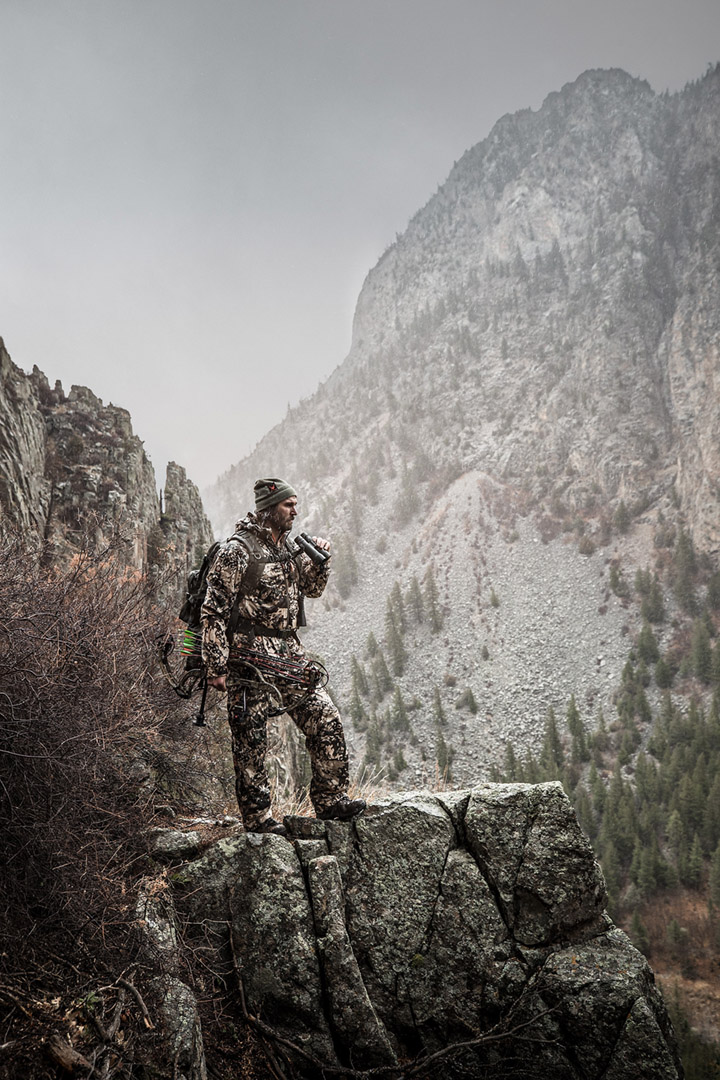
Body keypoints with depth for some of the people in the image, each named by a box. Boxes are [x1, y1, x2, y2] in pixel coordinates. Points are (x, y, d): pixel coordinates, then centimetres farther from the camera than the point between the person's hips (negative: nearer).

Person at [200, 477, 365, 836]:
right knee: (251, 739, 1)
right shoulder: (238, 550, -12)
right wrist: (216, 667, -16)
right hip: (251, 658, -8)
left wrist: (319, 559, 5)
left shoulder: (288, 547, 12)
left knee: (326, 718, 5)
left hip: (289, 653, 8)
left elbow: (313, 588, 25)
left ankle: (329, 799, 16)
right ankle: (257, 818, 12)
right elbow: (213, 611, -13)